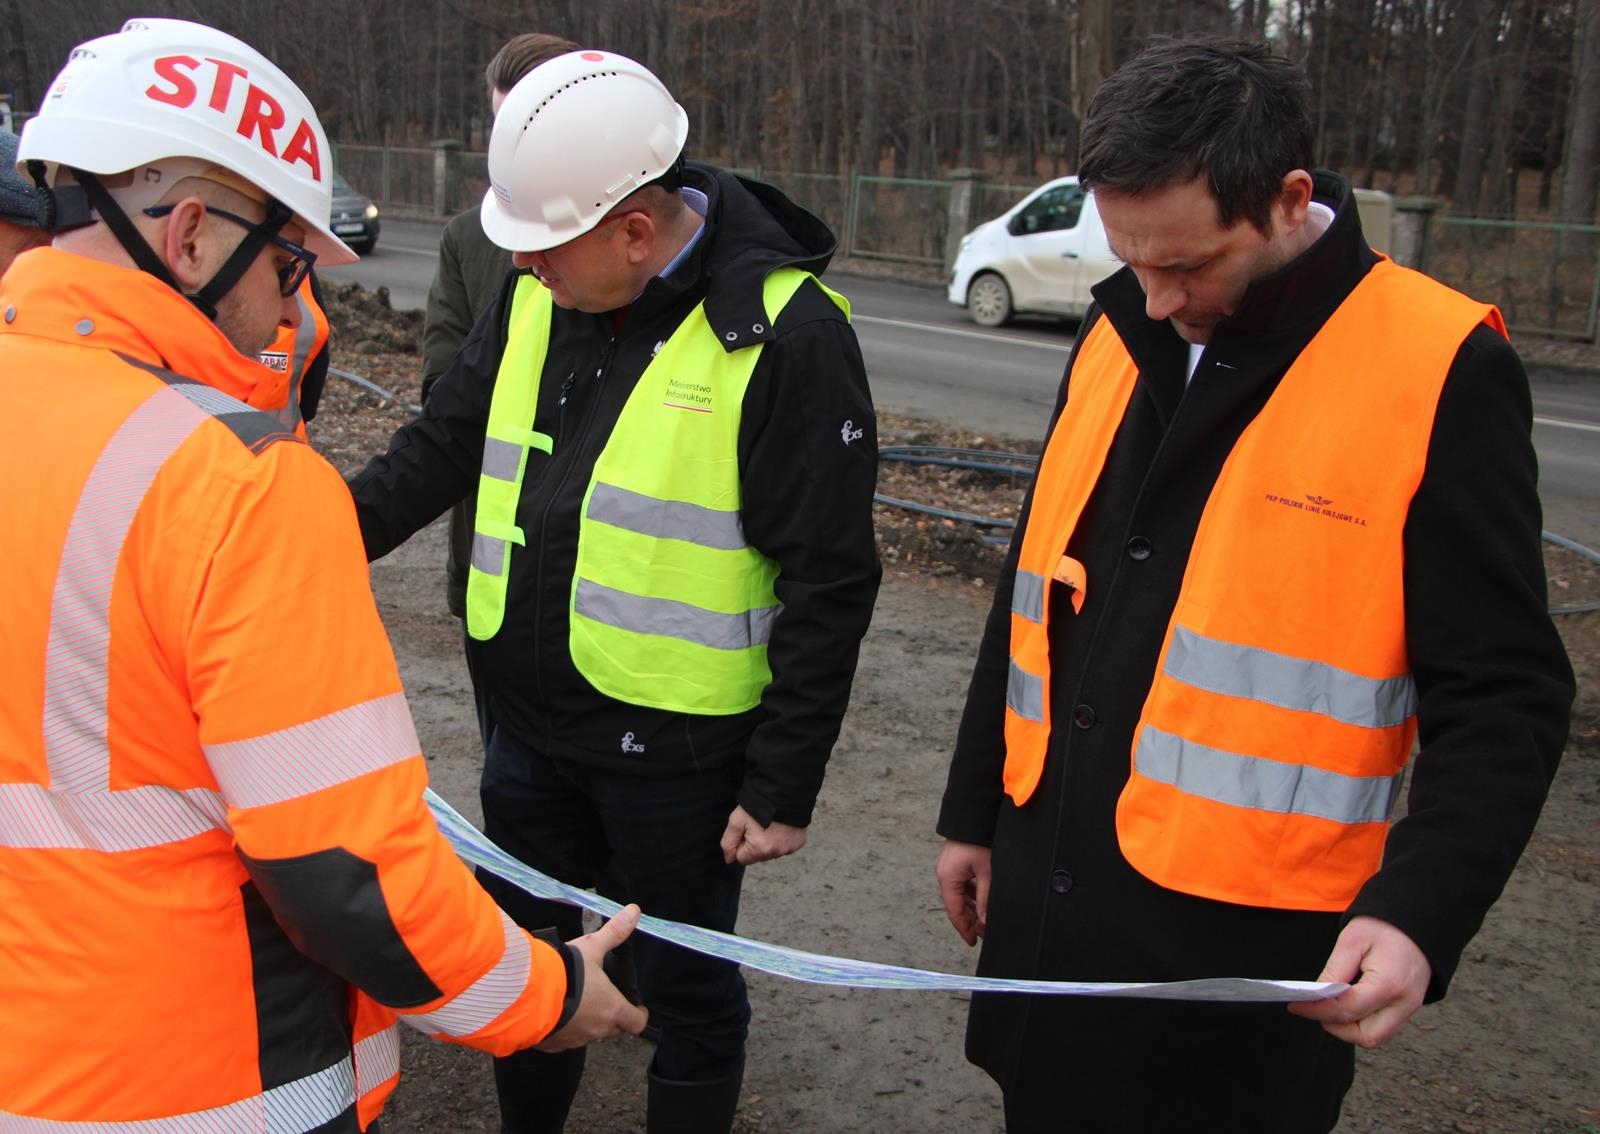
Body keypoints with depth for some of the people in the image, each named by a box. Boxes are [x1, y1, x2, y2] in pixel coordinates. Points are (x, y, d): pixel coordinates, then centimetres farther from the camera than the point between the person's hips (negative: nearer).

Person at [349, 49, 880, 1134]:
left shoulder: (786, 333, -20)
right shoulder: (538, 296, -1)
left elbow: (829, 585, -17)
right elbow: (440, 449, 12)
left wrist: (784, 787, -14)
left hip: (676, 750, -6)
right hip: (531, 723, 7)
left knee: (687, 978, 14)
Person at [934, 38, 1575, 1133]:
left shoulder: (1440, 374, -14)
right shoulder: (1116, 336, 4)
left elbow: (1503, 696, -12)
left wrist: (1421, 911, -25)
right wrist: (974, 814, 16)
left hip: (1245, 945, -5)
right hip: (1043, 897, 6)